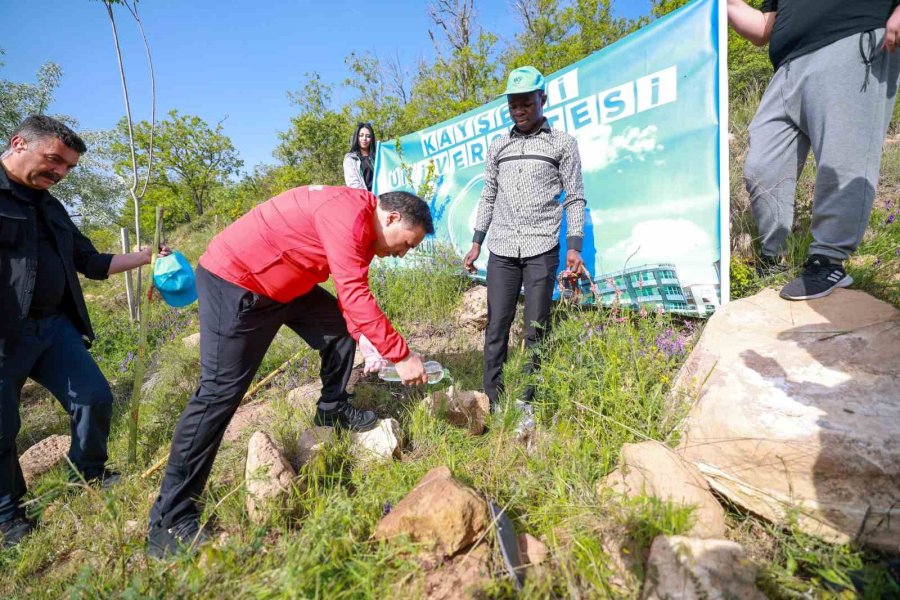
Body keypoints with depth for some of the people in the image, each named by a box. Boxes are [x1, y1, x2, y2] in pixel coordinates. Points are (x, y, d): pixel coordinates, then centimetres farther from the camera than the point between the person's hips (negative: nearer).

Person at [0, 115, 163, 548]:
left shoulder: (50, 207, 16)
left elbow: (90, 263, 21)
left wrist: (145, 256, 15)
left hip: (55, 325, 6)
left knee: (95, 398, 6)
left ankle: (90, 475, 28)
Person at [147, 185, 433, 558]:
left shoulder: (358, 222, 7)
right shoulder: (351, 215, -25)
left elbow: (350, 294, 11)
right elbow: (356, 296, -30)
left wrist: (365, 338, -2)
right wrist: (401, 356, -23)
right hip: (232, 280, -10)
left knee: (342, 328, 7)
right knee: (220, 392, -10)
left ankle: (332, 412, 25)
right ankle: (170, 519, 2)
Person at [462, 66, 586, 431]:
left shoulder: (563, 143, 7)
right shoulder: (497, 147, 16)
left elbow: (575, 199, 3)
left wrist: (574, 247, -7)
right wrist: (476, 243, 11)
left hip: (542, 250, -2)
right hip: (501, 250, 3)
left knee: (535, 330, 0)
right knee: (496, 327, 1)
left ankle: (525, 404, 12)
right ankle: (492, 401, 10)